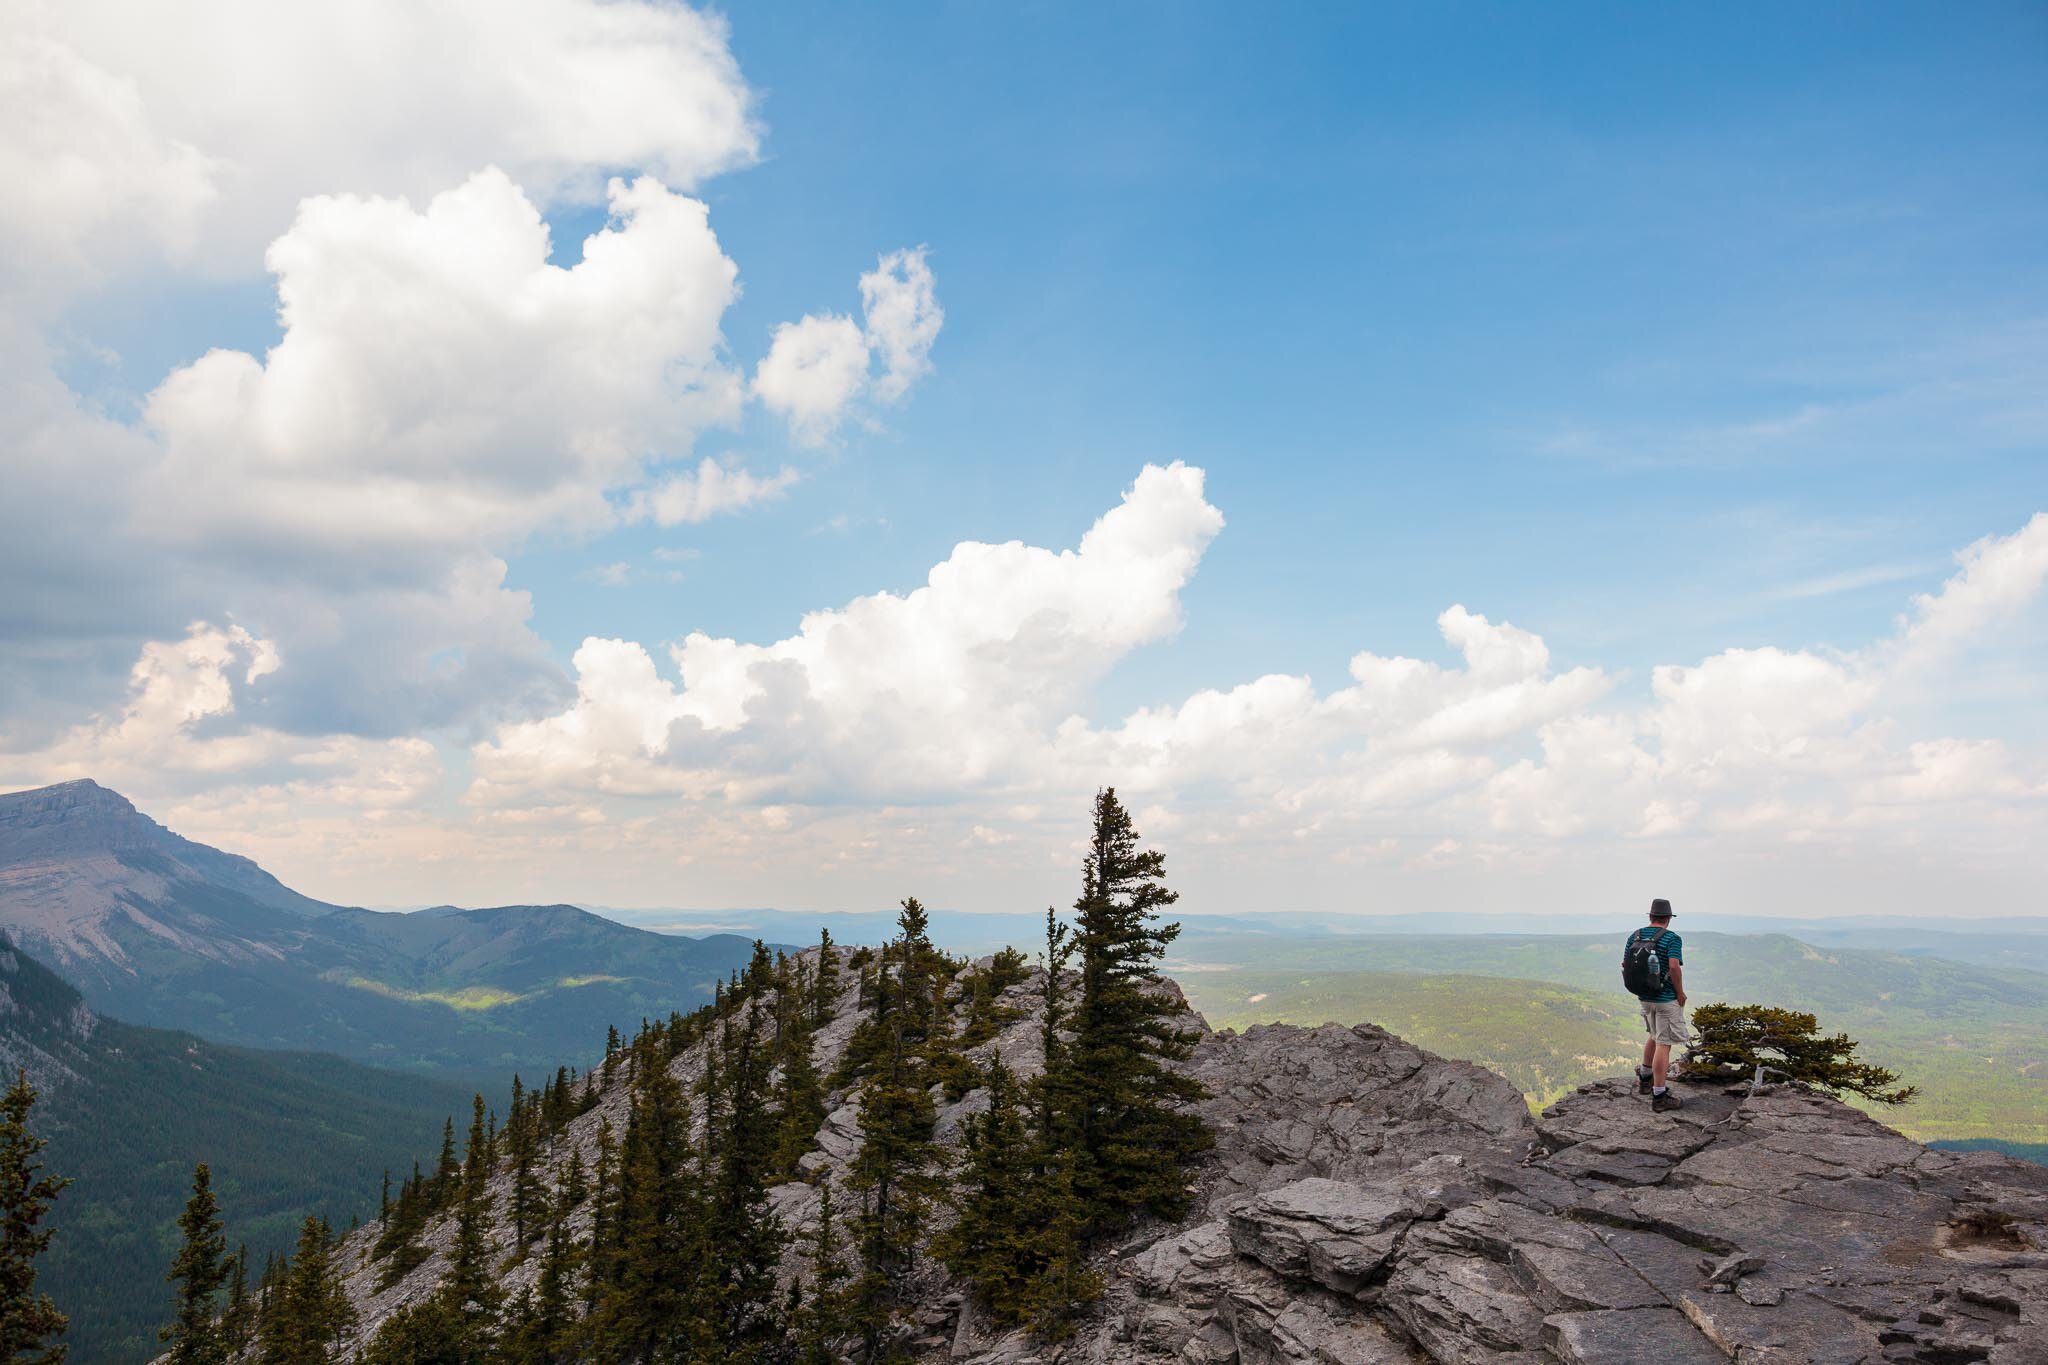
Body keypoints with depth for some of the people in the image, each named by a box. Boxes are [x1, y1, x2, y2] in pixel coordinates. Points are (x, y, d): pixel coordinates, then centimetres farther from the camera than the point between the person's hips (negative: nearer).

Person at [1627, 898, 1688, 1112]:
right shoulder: (1672, 939, -14)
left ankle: (1645, 1078, 38)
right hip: (1667, 998, -7)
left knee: (1654, 1036, 27)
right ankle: (1659, 1096, -2)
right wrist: (1680, 992, -13)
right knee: (1663, 1044, -3)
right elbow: (1674, 967, -26)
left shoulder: (1634, 936, 3)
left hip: (1644, 996, 7)